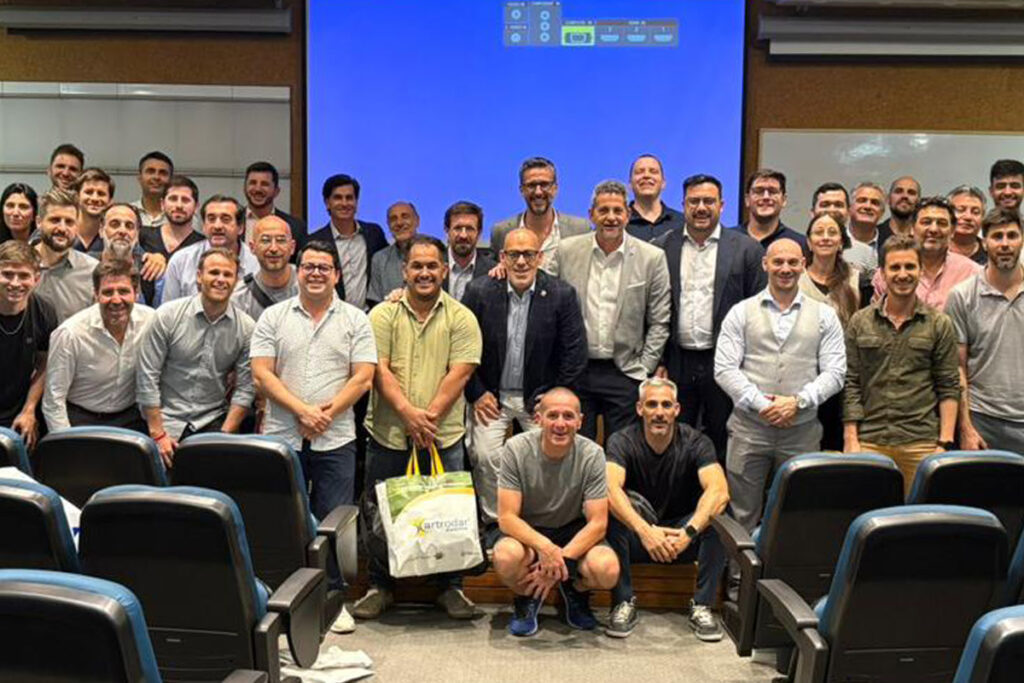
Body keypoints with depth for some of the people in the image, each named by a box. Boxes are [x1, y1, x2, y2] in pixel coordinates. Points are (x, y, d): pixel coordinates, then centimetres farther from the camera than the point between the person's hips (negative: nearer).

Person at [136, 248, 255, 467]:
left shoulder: (246, 328, -1)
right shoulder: (167, 315, -5)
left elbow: (245, 388, 0)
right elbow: (148, 378, -4)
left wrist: (224, 436, -8)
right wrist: (158, 435, -8)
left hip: (214, 422, 1)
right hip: (168, 422, -1)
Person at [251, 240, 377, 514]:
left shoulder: (356, 320, 6)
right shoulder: (272, 317, 6)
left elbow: (363, 378, -1)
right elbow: (261, 375, -1)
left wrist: (325, 415, -11)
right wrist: (303, 411, -12)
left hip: (336, 440, 0)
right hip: (281, 438, 1)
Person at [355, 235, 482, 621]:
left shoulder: (461, 318, 3)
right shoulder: (383, 315, 4)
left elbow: (460, 373, -5)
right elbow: (379, 369, -5)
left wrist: (430, 416, -14)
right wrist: (407, 412, -18)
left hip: (443, 436, 0)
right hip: (388, 434, 1)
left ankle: (451, 588, 21)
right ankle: (380, 587, 24)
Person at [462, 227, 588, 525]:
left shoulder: (562, 294, -8)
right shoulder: (479, 291, -7)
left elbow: (575, 353, -4)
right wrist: (476, 394, -3)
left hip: (541, 396, 0)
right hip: (491, 395, 0)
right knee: (484, 457, -9)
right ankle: (493, 522, 12)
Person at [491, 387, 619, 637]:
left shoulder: (592, 454, -16)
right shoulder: (516, 449, -19)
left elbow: (598, 523, -15)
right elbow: (507, 517, -21)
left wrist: (562, 560, -29)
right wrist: (545, 547, -39)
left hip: (573, 532, 1)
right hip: (526, 531, -1)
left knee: (607, 570, -29)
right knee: (506, 558, -36)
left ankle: (575, 592, 9)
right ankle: (527, 598, 1)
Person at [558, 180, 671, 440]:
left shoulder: (652, 258, -1)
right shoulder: (567, 250, 2)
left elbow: (659, 322, 2)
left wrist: (644, 369, -3)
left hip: (624, 373, -1)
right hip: (575, 371, 1)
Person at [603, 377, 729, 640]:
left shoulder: (696, 443, -11)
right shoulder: (621, 442, -12)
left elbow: (719, 491, -28)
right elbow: (611, 489, -32)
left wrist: (689, 532, -43)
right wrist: (645, 530, -47)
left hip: (682, 538, 1)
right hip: (636, 537, -1)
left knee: (717, 516, -28)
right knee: (612, 511, -31)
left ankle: (702, 606, -13)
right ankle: (624, 603, -17)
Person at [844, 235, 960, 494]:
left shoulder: (940, 324, 6)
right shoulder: (860, 322, 7)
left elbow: (949, 387, 4)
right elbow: (851, 383, 5)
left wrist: (945, 442, -3)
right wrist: (851, 440, -2)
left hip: (921, 443, 0)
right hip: (869, 441, 0)